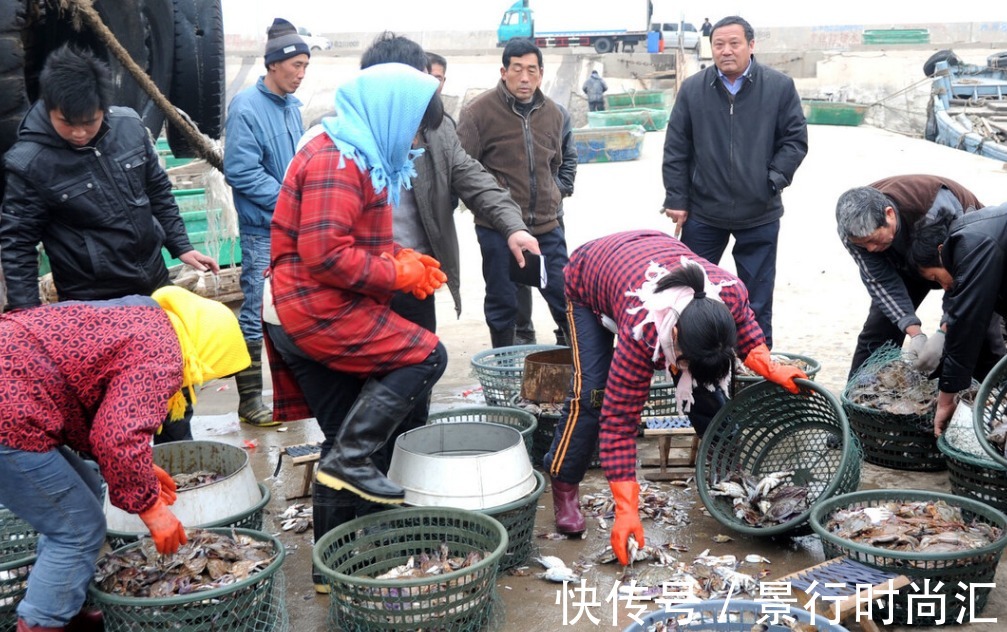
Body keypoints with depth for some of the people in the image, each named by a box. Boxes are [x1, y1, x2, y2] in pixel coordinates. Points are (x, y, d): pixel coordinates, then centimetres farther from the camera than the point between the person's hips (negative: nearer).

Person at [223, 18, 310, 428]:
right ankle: (249, 400, 5)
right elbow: (241, 172, -18)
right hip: (263, 230, -8)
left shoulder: (291, 105, 11)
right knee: (256, 315, -3)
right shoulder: (247, 107, -13)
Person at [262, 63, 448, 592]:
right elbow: (324, 254, -25)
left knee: (351, 442, 12)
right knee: (425, 355, -12)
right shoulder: (337, 161, -16)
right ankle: (348, 459, -10)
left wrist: (404, 258, 8)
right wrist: (397, 275, -14)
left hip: (306, 314, 10)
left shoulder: (359, 157, 17)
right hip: (317, 310, -10)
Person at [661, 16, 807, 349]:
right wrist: (677, 200, -1)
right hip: (703, 212, 1)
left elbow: (795, 139, 3)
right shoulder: (692, 89, -1)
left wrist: (774, 179, -9)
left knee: (757, 302, 10)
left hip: (760, 214, -1)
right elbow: (676, 150, 2)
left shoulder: (779, 86, -3)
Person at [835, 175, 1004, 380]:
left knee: (982, 331, -13)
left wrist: (943, 334, -43)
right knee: (877, 331, -7)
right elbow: (881, 282, -24)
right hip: (906, 262, 3)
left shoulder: (936, 208, -42)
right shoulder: (854, 228, -29)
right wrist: (914, 332, -35)